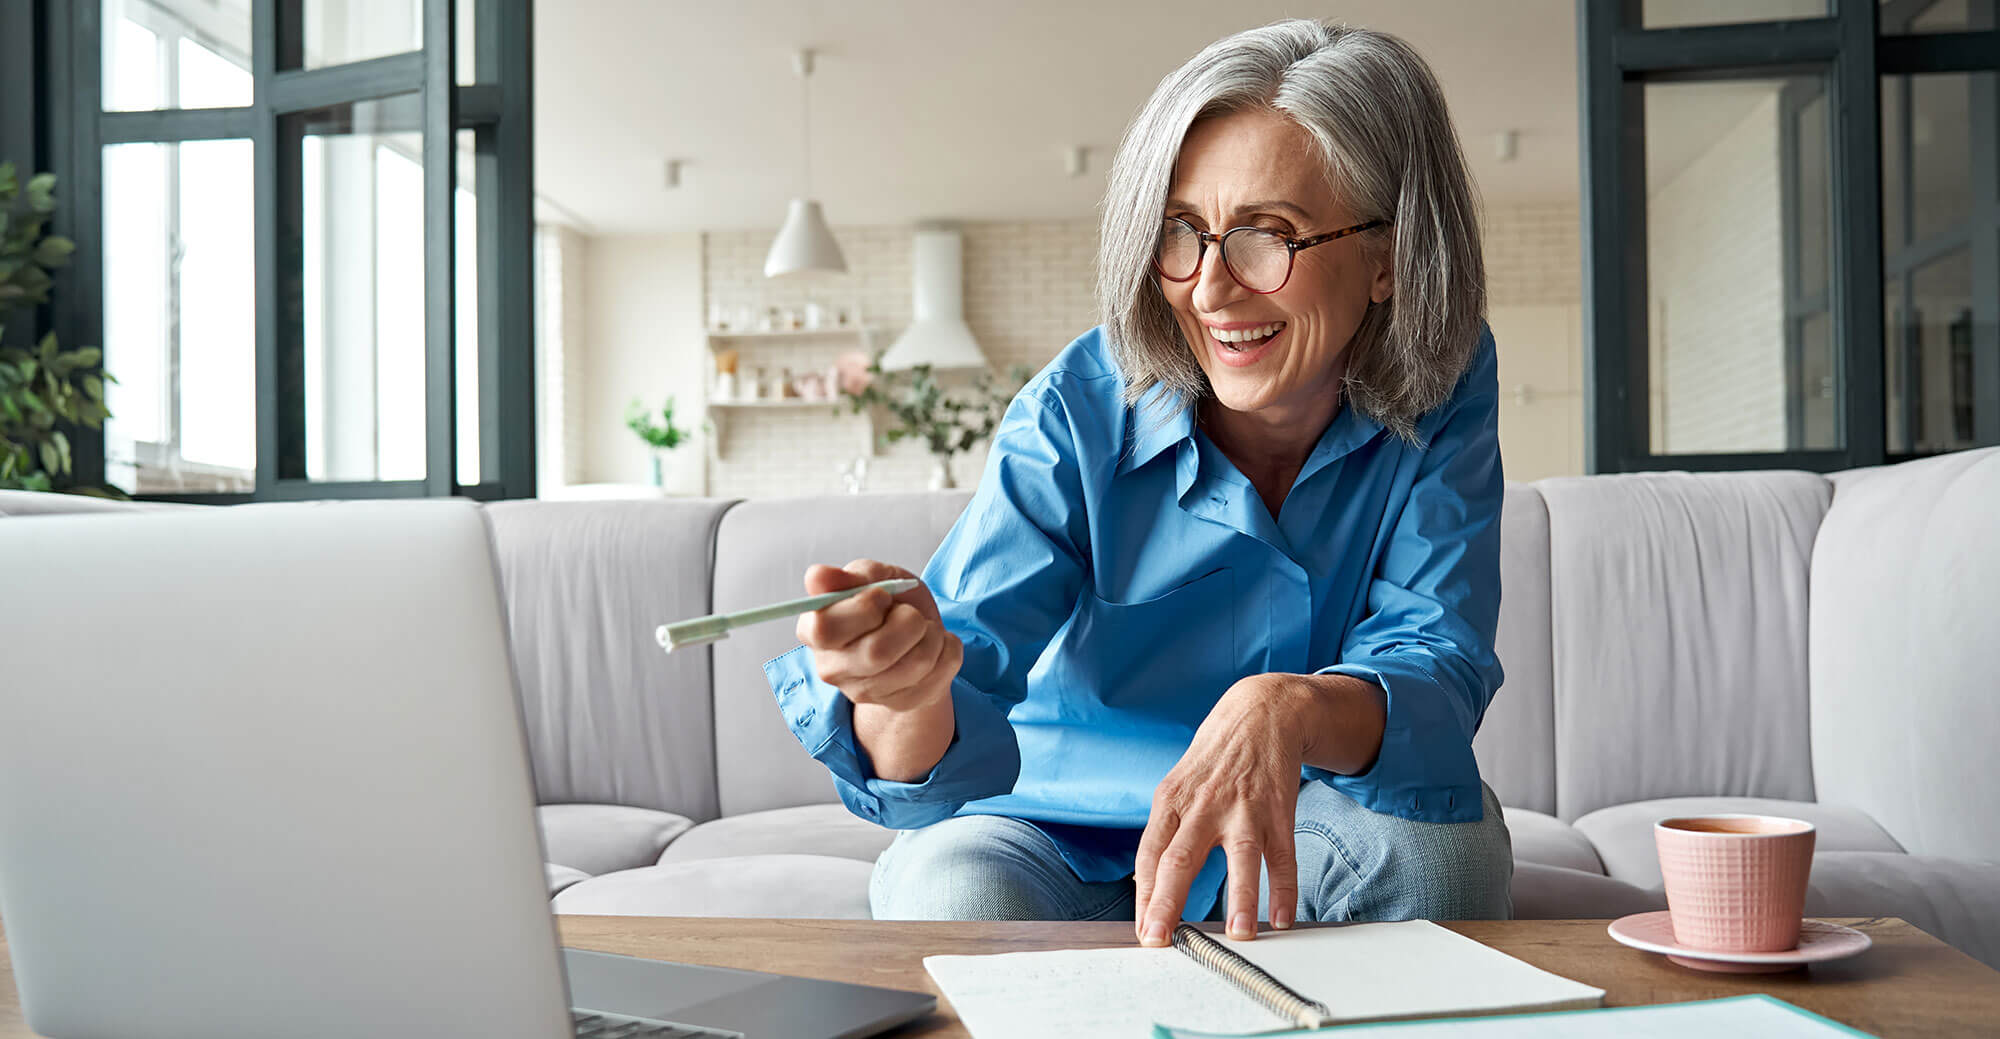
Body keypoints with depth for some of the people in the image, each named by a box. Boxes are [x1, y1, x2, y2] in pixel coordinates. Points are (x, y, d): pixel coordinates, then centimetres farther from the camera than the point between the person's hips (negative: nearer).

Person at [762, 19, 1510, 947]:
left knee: (1439, 834, -29)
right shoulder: (1077, 417, -21)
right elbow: (947, 758, -29)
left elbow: (1434, 668, -24)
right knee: (955, 893, -32)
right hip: (1061, 830, -1)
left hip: (1302, 835, 2)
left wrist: (1286, 711, -48)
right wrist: (909, 690, -55)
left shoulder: (1442, 394, -13)